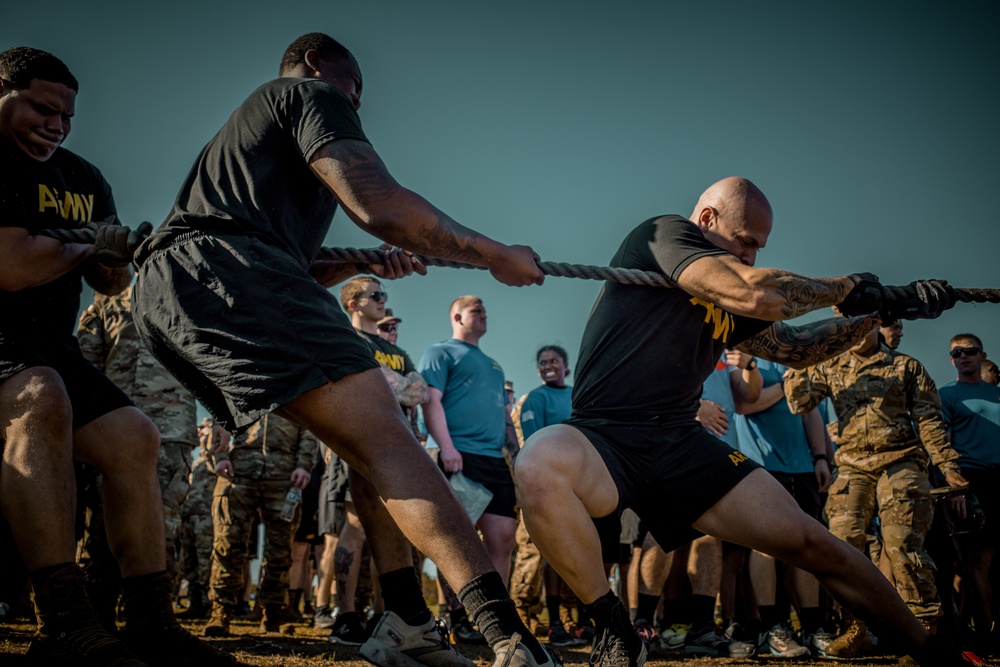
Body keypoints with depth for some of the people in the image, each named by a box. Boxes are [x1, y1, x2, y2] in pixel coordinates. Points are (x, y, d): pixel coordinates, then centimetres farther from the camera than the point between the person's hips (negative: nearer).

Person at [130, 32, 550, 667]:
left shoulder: (252, 125, 39)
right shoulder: (311, 93, 10)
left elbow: (285, 263, 37)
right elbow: (381, 206, -8)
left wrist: (361, 265, 22)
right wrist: (497, 256, 2)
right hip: (218, 266, -10)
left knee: (368, 443, 11)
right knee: (384, 436, -21)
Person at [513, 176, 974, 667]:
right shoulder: (664, 233, -5)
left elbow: (793, 347, 31)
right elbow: (758, 295, -19)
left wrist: (884, 308, 24)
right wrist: (846, 289, -3)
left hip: (681, 443, 7)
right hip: (604, 439, -6)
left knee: (808, 542, -3)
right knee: (539, 464, -40)